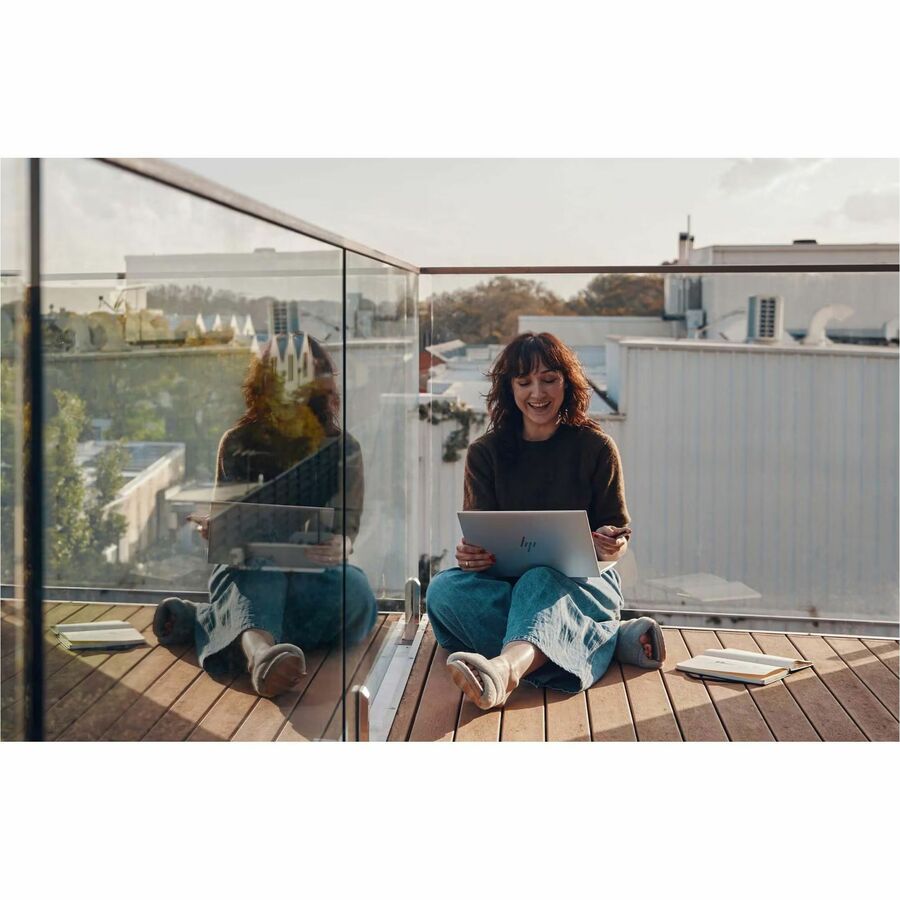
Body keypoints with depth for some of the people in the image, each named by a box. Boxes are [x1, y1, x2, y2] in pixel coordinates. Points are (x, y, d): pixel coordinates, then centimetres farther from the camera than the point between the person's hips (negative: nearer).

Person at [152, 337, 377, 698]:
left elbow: (347, 524, 0)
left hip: (315, 567, 0)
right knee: (257, 581, -37)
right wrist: (212, 528, -18)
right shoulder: (237, 443, 11)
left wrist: (340, 546, -26)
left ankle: (202, 621, -32)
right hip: (248, 560, 0)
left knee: (351, 587, -36)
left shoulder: (342, 449, 8)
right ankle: (260, 653, -73)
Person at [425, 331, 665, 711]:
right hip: (506, 580, 3)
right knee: (444, 588, -30)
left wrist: (612, 546, -22)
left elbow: (618, 532, 4)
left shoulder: (596, 447, 4)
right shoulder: (485, 453, 8)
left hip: (583, 582, -2)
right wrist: (469, 553, -25)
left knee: (541, 581, -37)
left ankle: (505, 668, -71)